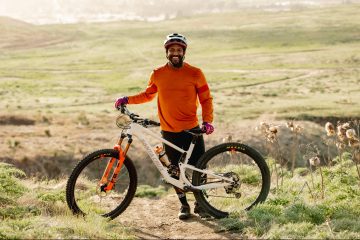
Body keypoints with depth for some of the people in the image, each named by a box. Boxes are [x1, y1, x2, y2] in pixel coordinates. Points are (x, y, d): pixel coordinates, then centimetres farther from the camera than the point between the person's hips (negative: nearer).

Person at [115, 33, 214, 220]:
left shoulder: (195, 73, -4)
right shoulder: (158, 74, 2)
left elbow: (206, 99, 1)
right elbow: (148, 95, 18)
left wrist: (207, 120, -13)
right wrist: (128, 100, 6)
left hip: (192, 130, -2)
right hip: (169, 132, 2)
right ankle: (184, 204, 25)